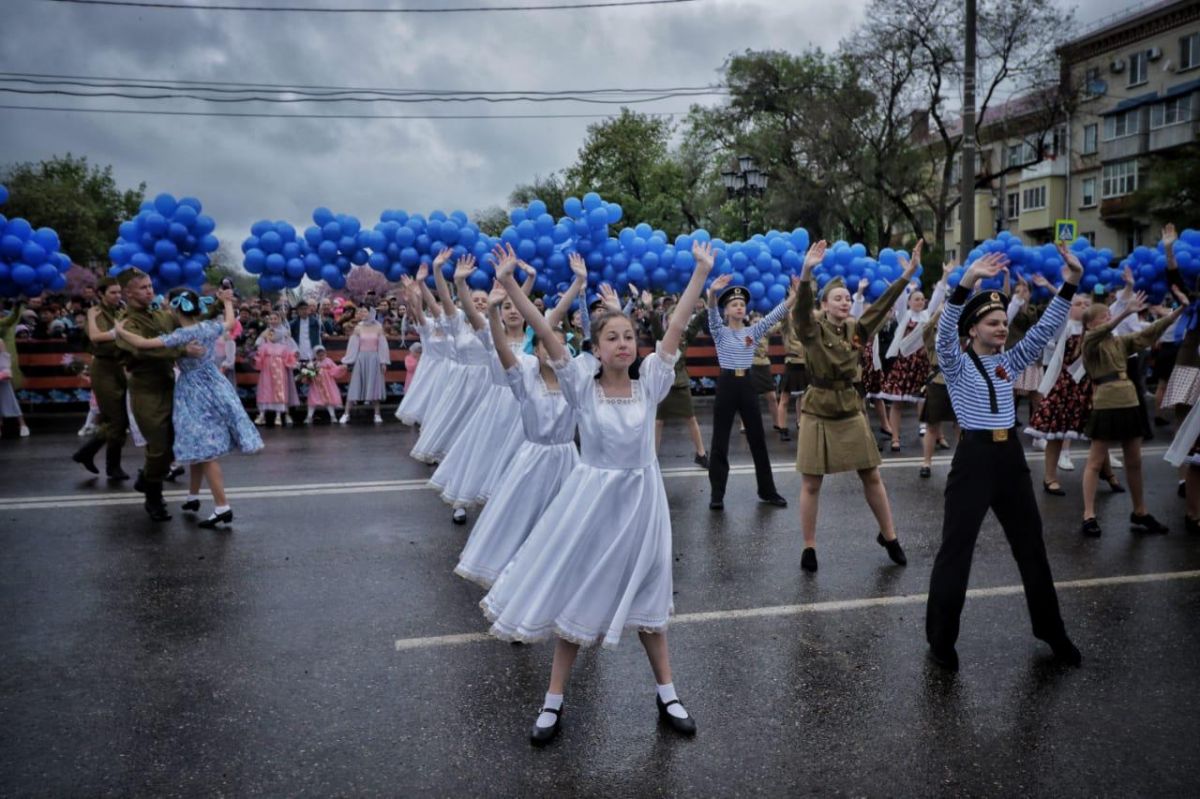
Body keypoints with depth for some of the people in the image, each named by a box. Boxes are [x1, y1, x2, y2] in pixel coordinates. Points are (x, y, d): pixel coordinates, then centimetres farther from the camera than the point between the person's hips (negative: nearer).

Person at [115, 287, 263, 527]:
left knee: (203, 450, -5)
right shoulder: (210, 326, 0)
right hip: (215, 387, 7)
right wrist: (227, 301, 38)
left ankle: (223, 507, -8)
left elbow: (142, 343, -22)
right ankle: (193, 497, 31)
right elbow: (231, 322, 22)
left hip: (194, 392, -7)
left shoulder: (181, 335, -19)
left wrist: (120, 330, -5)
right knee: (200, 448, 18)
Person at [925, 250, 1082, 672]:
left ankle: (1051, 631, 34)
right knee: (955, 550, 0)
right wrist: (967, 281, -37)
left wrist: (1071, 281, -8)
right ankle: (941, 640, 13)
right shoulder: (957, 364, -5)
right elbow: (944, 332, -24)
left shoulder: (1010, 362, 10)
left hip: (1011, 456, 6)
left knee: (1032, 546, 16)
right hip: (973, 458, -6)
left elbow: (1046, 328, 3)